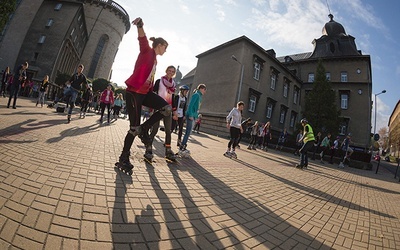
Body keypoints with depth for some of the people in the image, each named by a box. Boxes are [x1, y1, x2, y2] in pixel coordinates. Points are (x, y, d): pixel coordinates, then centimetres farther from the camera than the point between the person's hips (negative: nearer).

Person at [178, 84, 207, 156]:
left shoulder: (199, 96, 20)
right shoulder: (196, 95, -7)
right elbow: (190, 105, -15)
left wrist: (197, 116, 16)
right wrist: (191, 115, -20)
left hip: (193, 116, 9)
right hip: (190, 115, -9)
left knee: (188, 132, 10)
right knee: (188, 132, -10)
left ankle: (183, 147, 16)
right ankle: (181, 149, -6)